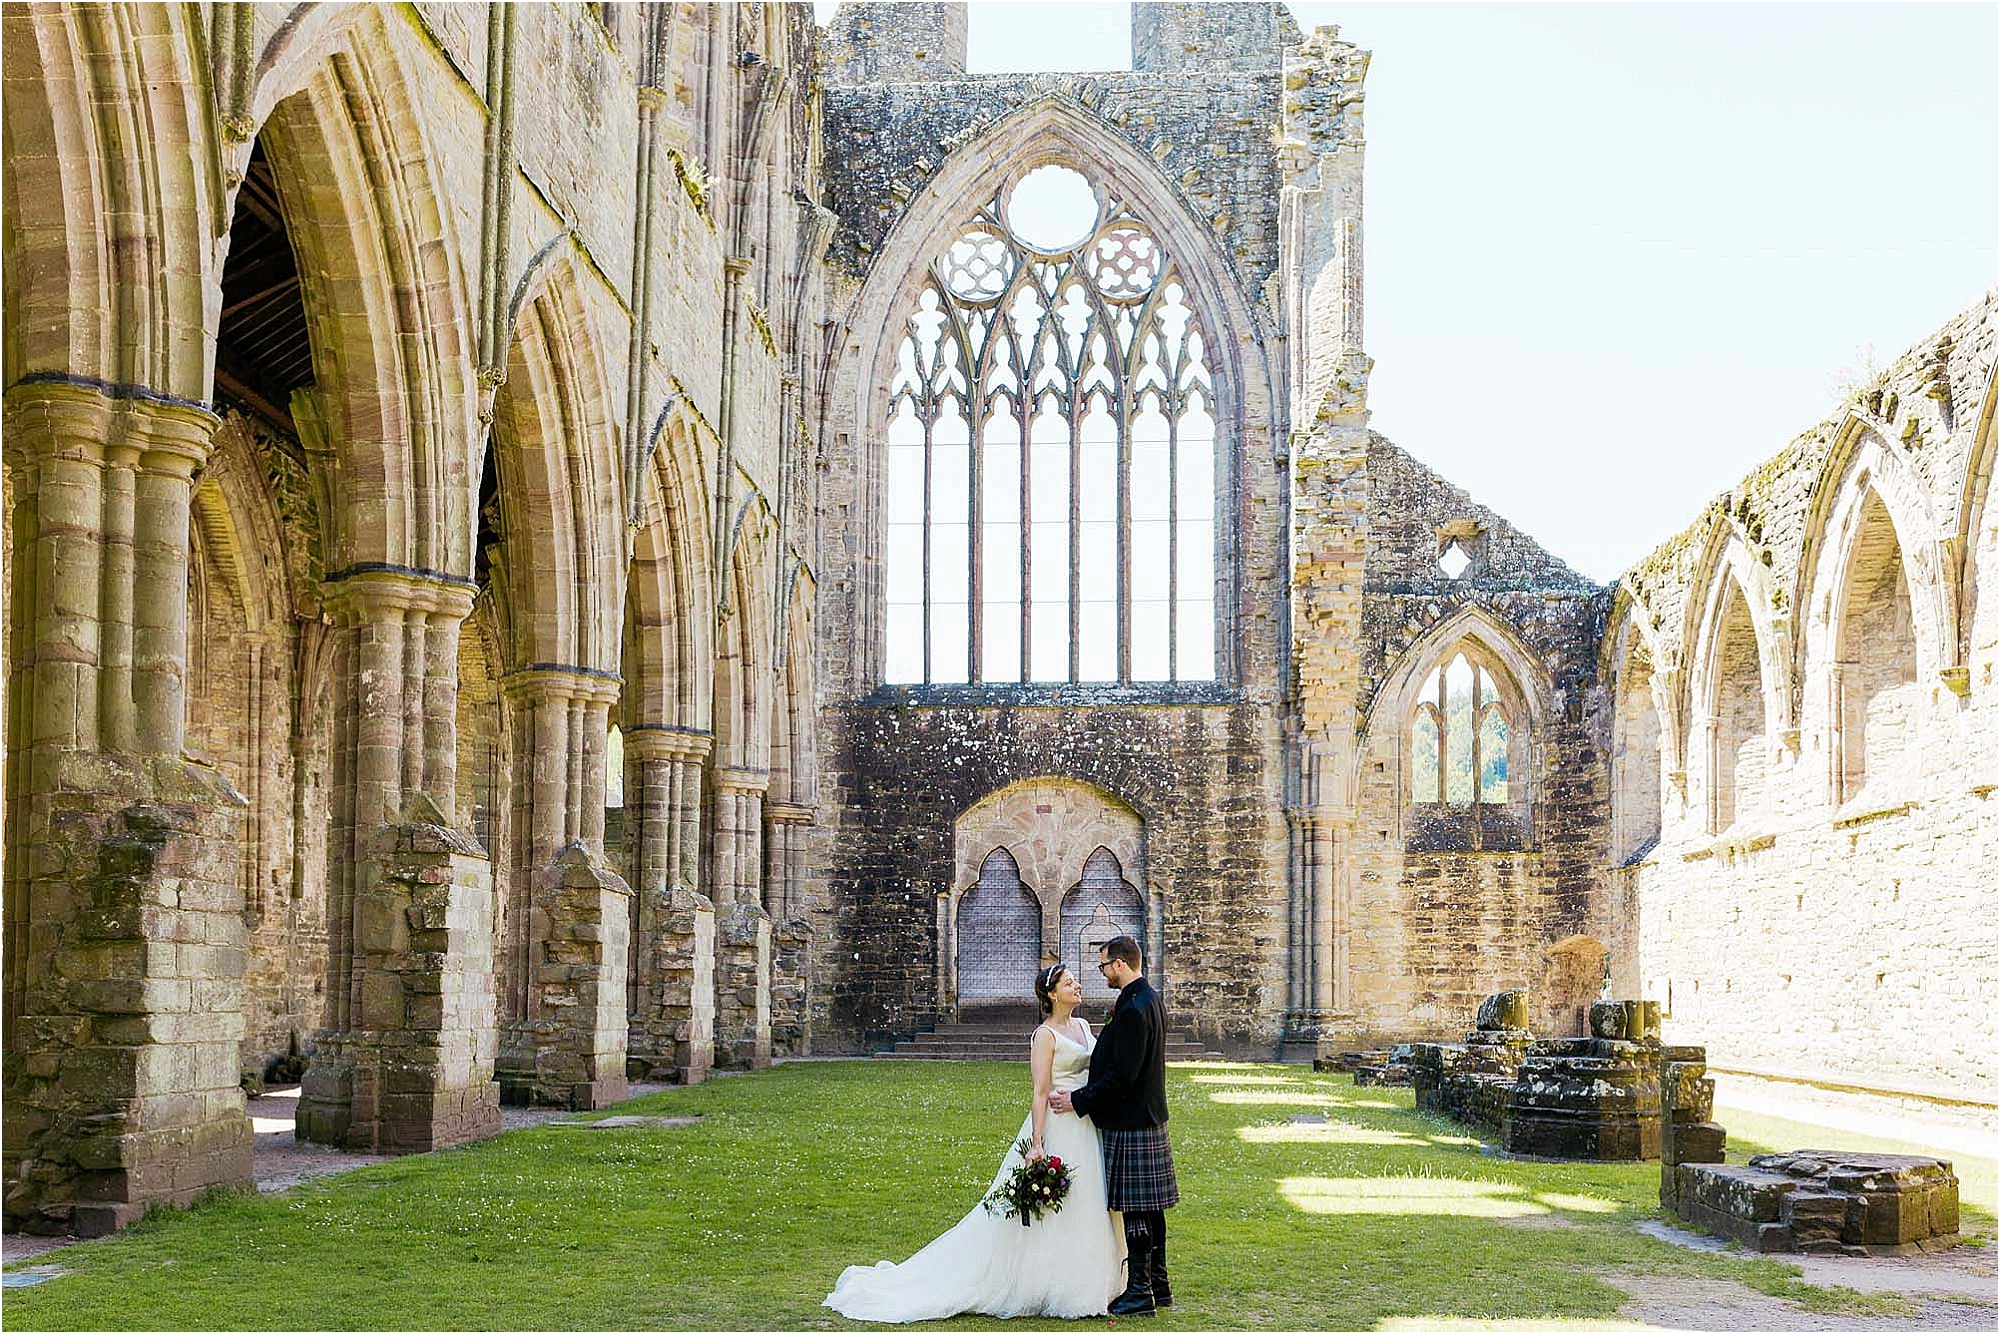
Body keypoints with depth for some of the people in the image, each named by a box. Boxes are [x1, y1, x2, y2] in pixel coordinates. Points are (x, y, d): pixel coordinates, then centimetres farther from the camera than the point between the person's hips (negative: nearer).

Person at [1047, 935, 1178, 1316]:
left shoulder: (1133, 1009, -21)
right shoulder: (1150, 999, 12)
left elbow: (1122, 1075, -23)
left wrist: (1078, 1101, -16)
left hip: (1130, 1125, -10)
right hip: (1149, 1116, 10)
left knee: (1135, 1209, -4)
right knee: (1149, 1208, 15)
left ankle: (1139, 1291, 1)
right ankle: (1157, 1285, 23)